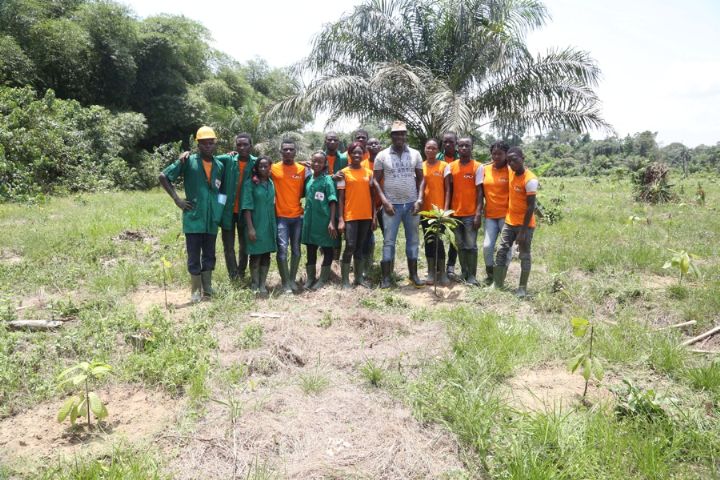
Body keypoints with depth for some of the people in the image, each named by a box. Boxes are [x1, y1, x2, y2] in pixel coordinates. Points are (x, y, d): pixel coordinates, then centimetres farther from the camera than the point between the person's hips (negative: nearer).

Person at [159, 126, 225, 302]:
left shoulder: (219, 165, 8)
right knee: (194, 257, 3)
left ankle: (207, 289, 24)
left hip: (212, 218, 4)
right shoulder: (188, 161, -5)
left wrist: (219, 208, 7)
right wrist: (177, 199, -8)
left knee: (209, 256, 12)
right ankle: (196, 290, 15)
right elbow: (163, 177, -3)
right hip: (193, 217, -4)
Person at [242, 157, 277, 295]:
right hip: (256, 224, -5)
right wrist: (250, 227, -16)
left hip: (270, 225, 5)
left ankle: (262, 284, 16)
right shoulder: (250, 183, -6)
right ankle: (254, 285, 14)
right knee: (256, 255, 3)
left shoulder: (271, 183, 9)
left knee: (266, 255, 8)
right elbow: (247, 206, -10)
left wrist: (275, 224, 10)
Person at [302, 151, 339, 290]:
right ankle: (310, 278, 22)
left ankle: (323, 279, 14)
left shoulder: (327, 180, -6)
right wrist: (305, 215, 8)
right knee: (310, 248, 11)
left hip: (324, 220, -5)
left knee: (327, 249, 5)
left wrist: (332, 221, -15)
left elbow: (333, 202, -10)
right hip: (310, 220, 5)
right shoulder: (308, 179, 9)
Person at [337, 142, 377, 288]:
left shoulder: (369, 172, 9)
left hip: (366, 216, 4)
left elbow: (372, 195, 11)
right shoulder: (344, 172, -1)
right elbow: (341, 197, -3)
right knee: (350, 246, -7)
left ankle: (359, 278, 17)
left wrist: (374, 216, 7)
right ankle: (345, 281, 1)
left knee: (360, 247, 10)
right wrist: (341, 219, -9)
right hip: (350, 216, -4)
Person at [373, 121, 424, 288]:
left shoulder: (415, 154, 5)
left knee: (412, 240, 8)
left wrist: (419, 200, -3)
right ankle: (386, 277, 7)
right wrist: (385, 202, -9)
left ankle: (413, 274, 18)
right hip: (391, 205, -2)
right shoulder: (382, 155, -1)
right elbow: (376, 180, 1)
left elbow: (420, 178, 8)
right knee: (388, 241, 1)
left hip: (411, 204, 2)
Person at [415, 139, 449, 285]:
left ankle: (442, 272, 3)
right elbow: (418, 186, 9)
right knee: (428, 240, 7)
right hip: (425, 209, 3)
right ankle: (431, 272, 13)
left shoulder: (444, 166, -1)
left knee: (438, 240, -5)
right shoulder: (420, 166, 7)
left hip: (439, 209, -3)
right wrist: (418, 200, -3)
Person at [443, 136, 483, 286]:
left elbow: (479, 192, -5)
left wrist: (478, 214, -12)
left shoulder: (477, 167, -3)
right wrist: (446, 210, -7)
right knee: (460, 245, 11)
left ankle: (472, 275, 6)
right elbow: (448, 190, 4)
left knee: (471, 245, -1)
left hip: (471, 213, -3)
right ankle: (464, 273, 20)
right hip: (455, 213, 3)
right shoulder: (450, 167, 6)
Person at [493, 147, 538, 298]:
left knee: (524, 255, 3)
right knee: (502, 252, 5)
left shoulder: (530, 179, -19)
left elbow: (531, 206, -19)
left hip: (525, 224, -7)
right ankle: (498, 284, 11)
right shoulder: (511, 173, 1)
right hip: (509, 222, 7)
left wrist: (523, 230, -20)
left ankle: (523, 288, 12)